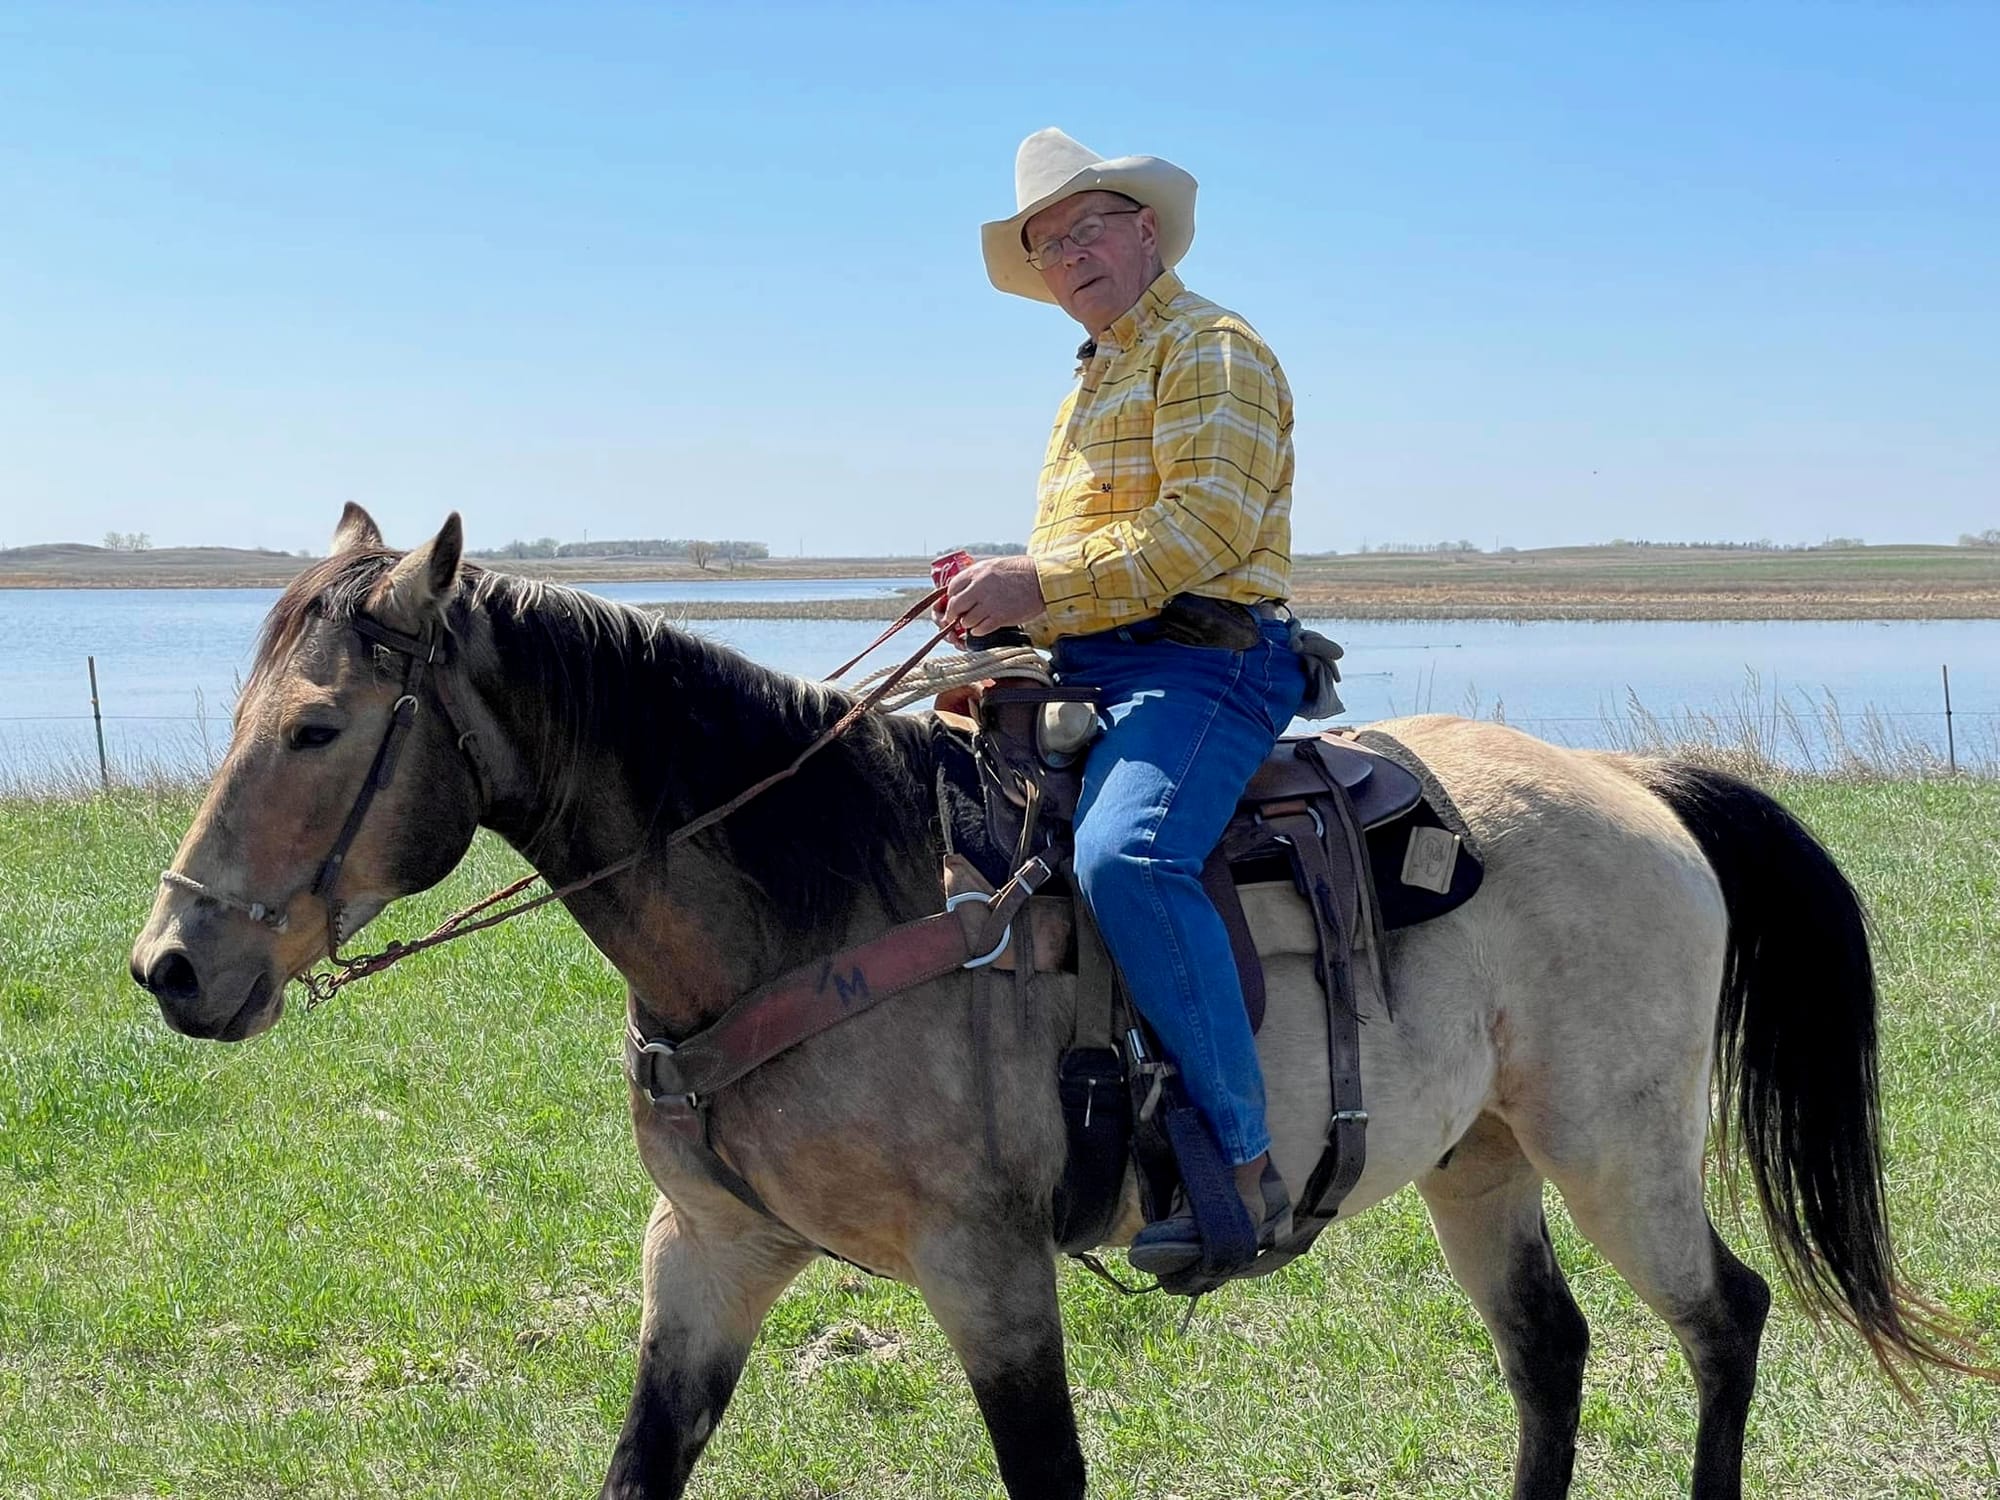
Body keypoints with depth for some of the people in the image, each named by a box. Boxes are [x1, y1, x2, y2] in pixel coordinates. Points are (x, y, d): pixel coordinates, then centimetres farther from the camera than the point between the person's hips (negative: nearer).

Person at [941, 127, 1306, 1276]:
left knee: (1125, 856, -35)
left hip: (1199, 661, -10)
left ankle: (1247, 1165, -34)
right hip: (1086, 669, 10)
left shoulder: (1213, 350, -2)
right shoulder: (1095, 381, 28)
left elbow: (1207, 526, -16)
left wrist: (1040, 587, -21)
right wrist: (1002, 599, 11)